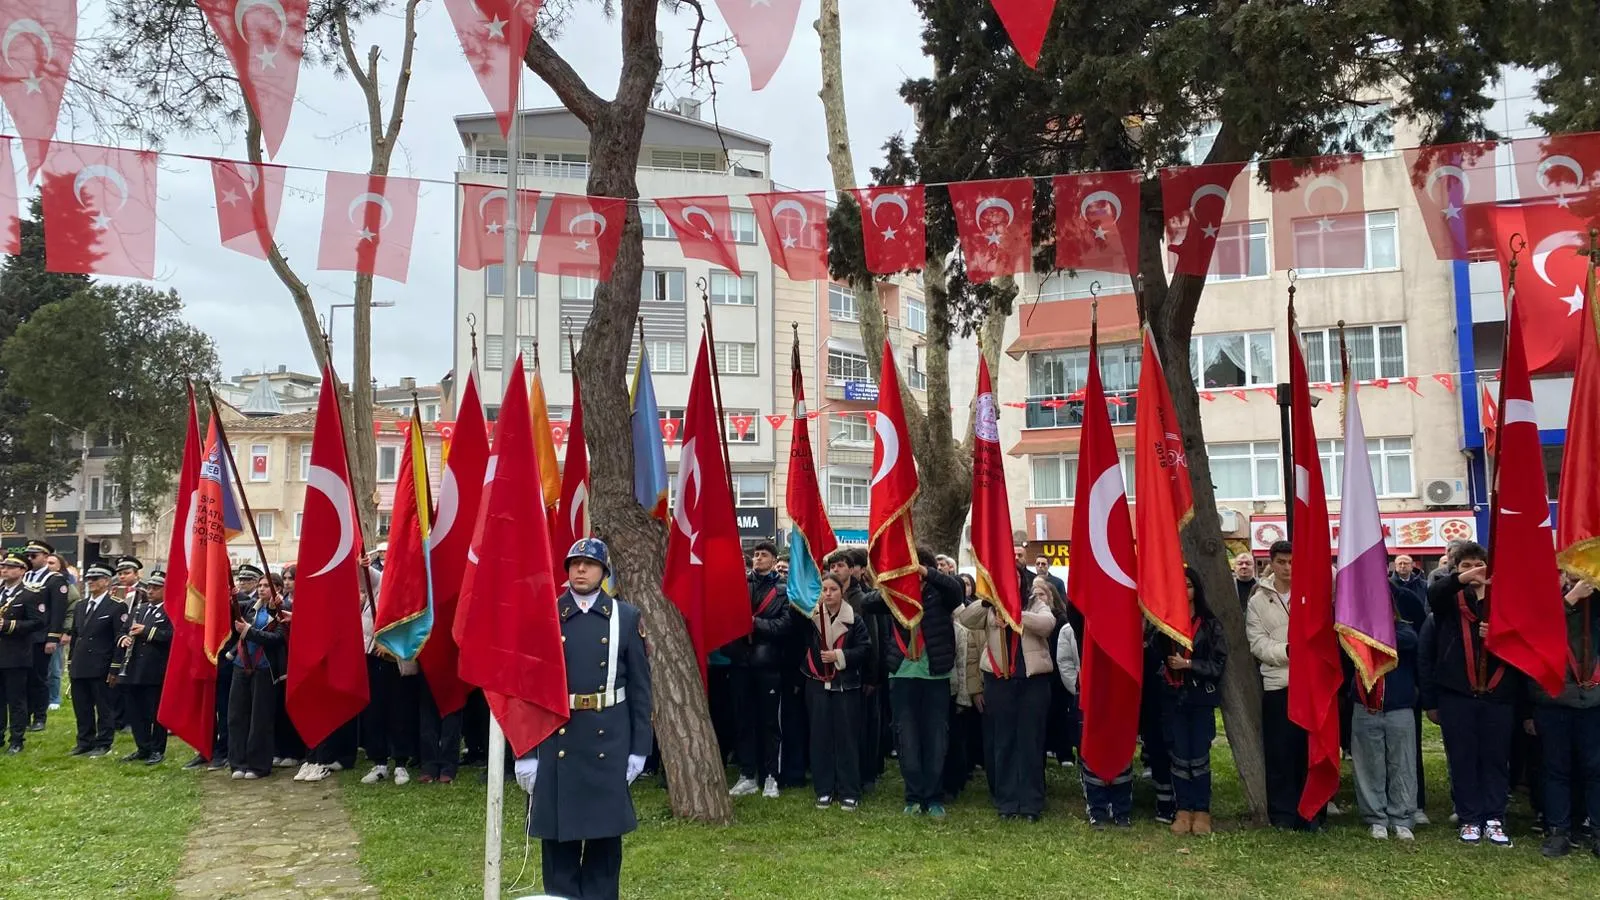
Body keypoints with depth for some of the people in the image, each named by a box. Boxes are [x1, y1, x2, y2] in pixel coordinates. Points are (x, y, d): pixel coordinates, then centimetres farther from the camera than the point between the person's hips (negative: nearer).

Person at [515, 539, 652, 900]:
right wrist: (524, 750, -2)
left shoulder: (627, 617, 2)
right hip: (556, 740, 0)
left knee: (605, 832, 8)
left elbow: (640, 686, 2)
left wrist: (639, 748, -1)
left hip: (608, 742, 0)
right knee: (557, 833, 7)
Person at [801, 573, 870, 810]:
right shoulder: (811, 617, 5)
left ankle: (849, 792, 8)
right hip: (817, 684, 2)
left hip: (846, 685, -1)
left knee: (846, 737, 1)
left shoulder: (853, 620, 0)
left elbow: (865, 649, -3)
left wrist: (839, 655, -16)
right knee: (821, 737, 4)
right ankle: (824, 790, 14)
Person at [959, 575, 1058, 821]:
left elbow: (1048, 624, -13)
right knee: (1003, 741, 5)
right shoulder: (991, 608, 11)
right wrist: (987, 602, -19)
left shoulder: (1037, 605, 7)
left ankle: (1031, 803, 7)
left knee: (1030, 740, 1)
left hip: (1033, 680, -1)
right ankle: (1006, 801, 12)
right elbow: (965, 619, -3)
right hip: (999, 680, 1)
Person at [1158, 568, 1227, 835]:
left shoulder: (1211, 623, 1)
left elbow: (1219, 662, -4)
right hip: (1173, 698, 2)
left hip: (1201, 698, -1)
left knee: (1199, 757, -1)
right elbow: (1156, 658, 9)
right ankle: (1183, 811, 11)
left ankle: (1202, 812, 9)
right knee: (1179, 756, 4)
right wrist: (1163, 671, -8)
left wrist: (1188, 664, -12)